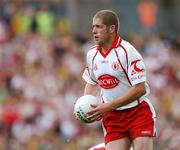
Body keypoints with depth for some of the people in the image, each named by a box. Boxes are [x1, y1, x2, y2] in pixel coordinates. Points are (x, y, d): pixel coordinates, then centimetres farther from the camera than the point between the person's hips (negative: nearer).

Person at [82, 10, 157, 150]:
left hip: (138, 113, -5)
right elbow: (92, 83, 22)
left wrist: (108, 106, -22)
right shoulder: (92, 54, 5)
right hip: (112, 117, 5)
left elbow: (140, 89, -20)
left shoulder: (127, 51, -16)